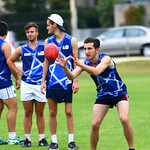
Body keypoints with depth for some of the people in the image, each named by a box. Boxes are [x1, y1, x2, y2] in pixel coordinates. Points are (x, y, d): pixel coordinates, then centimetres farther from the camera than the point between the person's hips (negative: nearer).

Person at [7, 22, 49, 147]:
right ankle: (27, 139, 8)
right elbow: (10, 61, 19)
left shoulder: (44, 47, 2)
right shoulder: (22, 49, 7)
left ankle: (42, 138, 10)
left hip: (41, 84, -1)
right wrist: (19, 72, 10)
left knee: (40, 113, 4)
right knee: (28, 113, 4)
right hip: (26, 84, 1)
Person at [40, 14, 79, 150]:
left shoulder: (71, 41, 0)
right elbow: (46, 62, 14)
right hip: (51, 82, 3)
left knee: (69, 112, -3)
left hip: (66, 82, -3)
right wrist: (43, 81, 8)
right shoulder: (48, 41, 10)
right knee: (52, 112, 2)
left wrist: (76, 81, -5)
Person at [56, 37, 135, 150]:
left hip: (119, 93, -4)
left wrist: (80, 64, -55)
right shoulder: (85, 63, -7)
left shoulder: (105, 59, -23)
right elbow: (72, 76, -19)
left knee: (124, 119, -23)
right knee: (95, 124, -8)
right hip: (103, 96, 4)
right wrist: (65, 67, -39)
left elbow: (96, 72, -42)